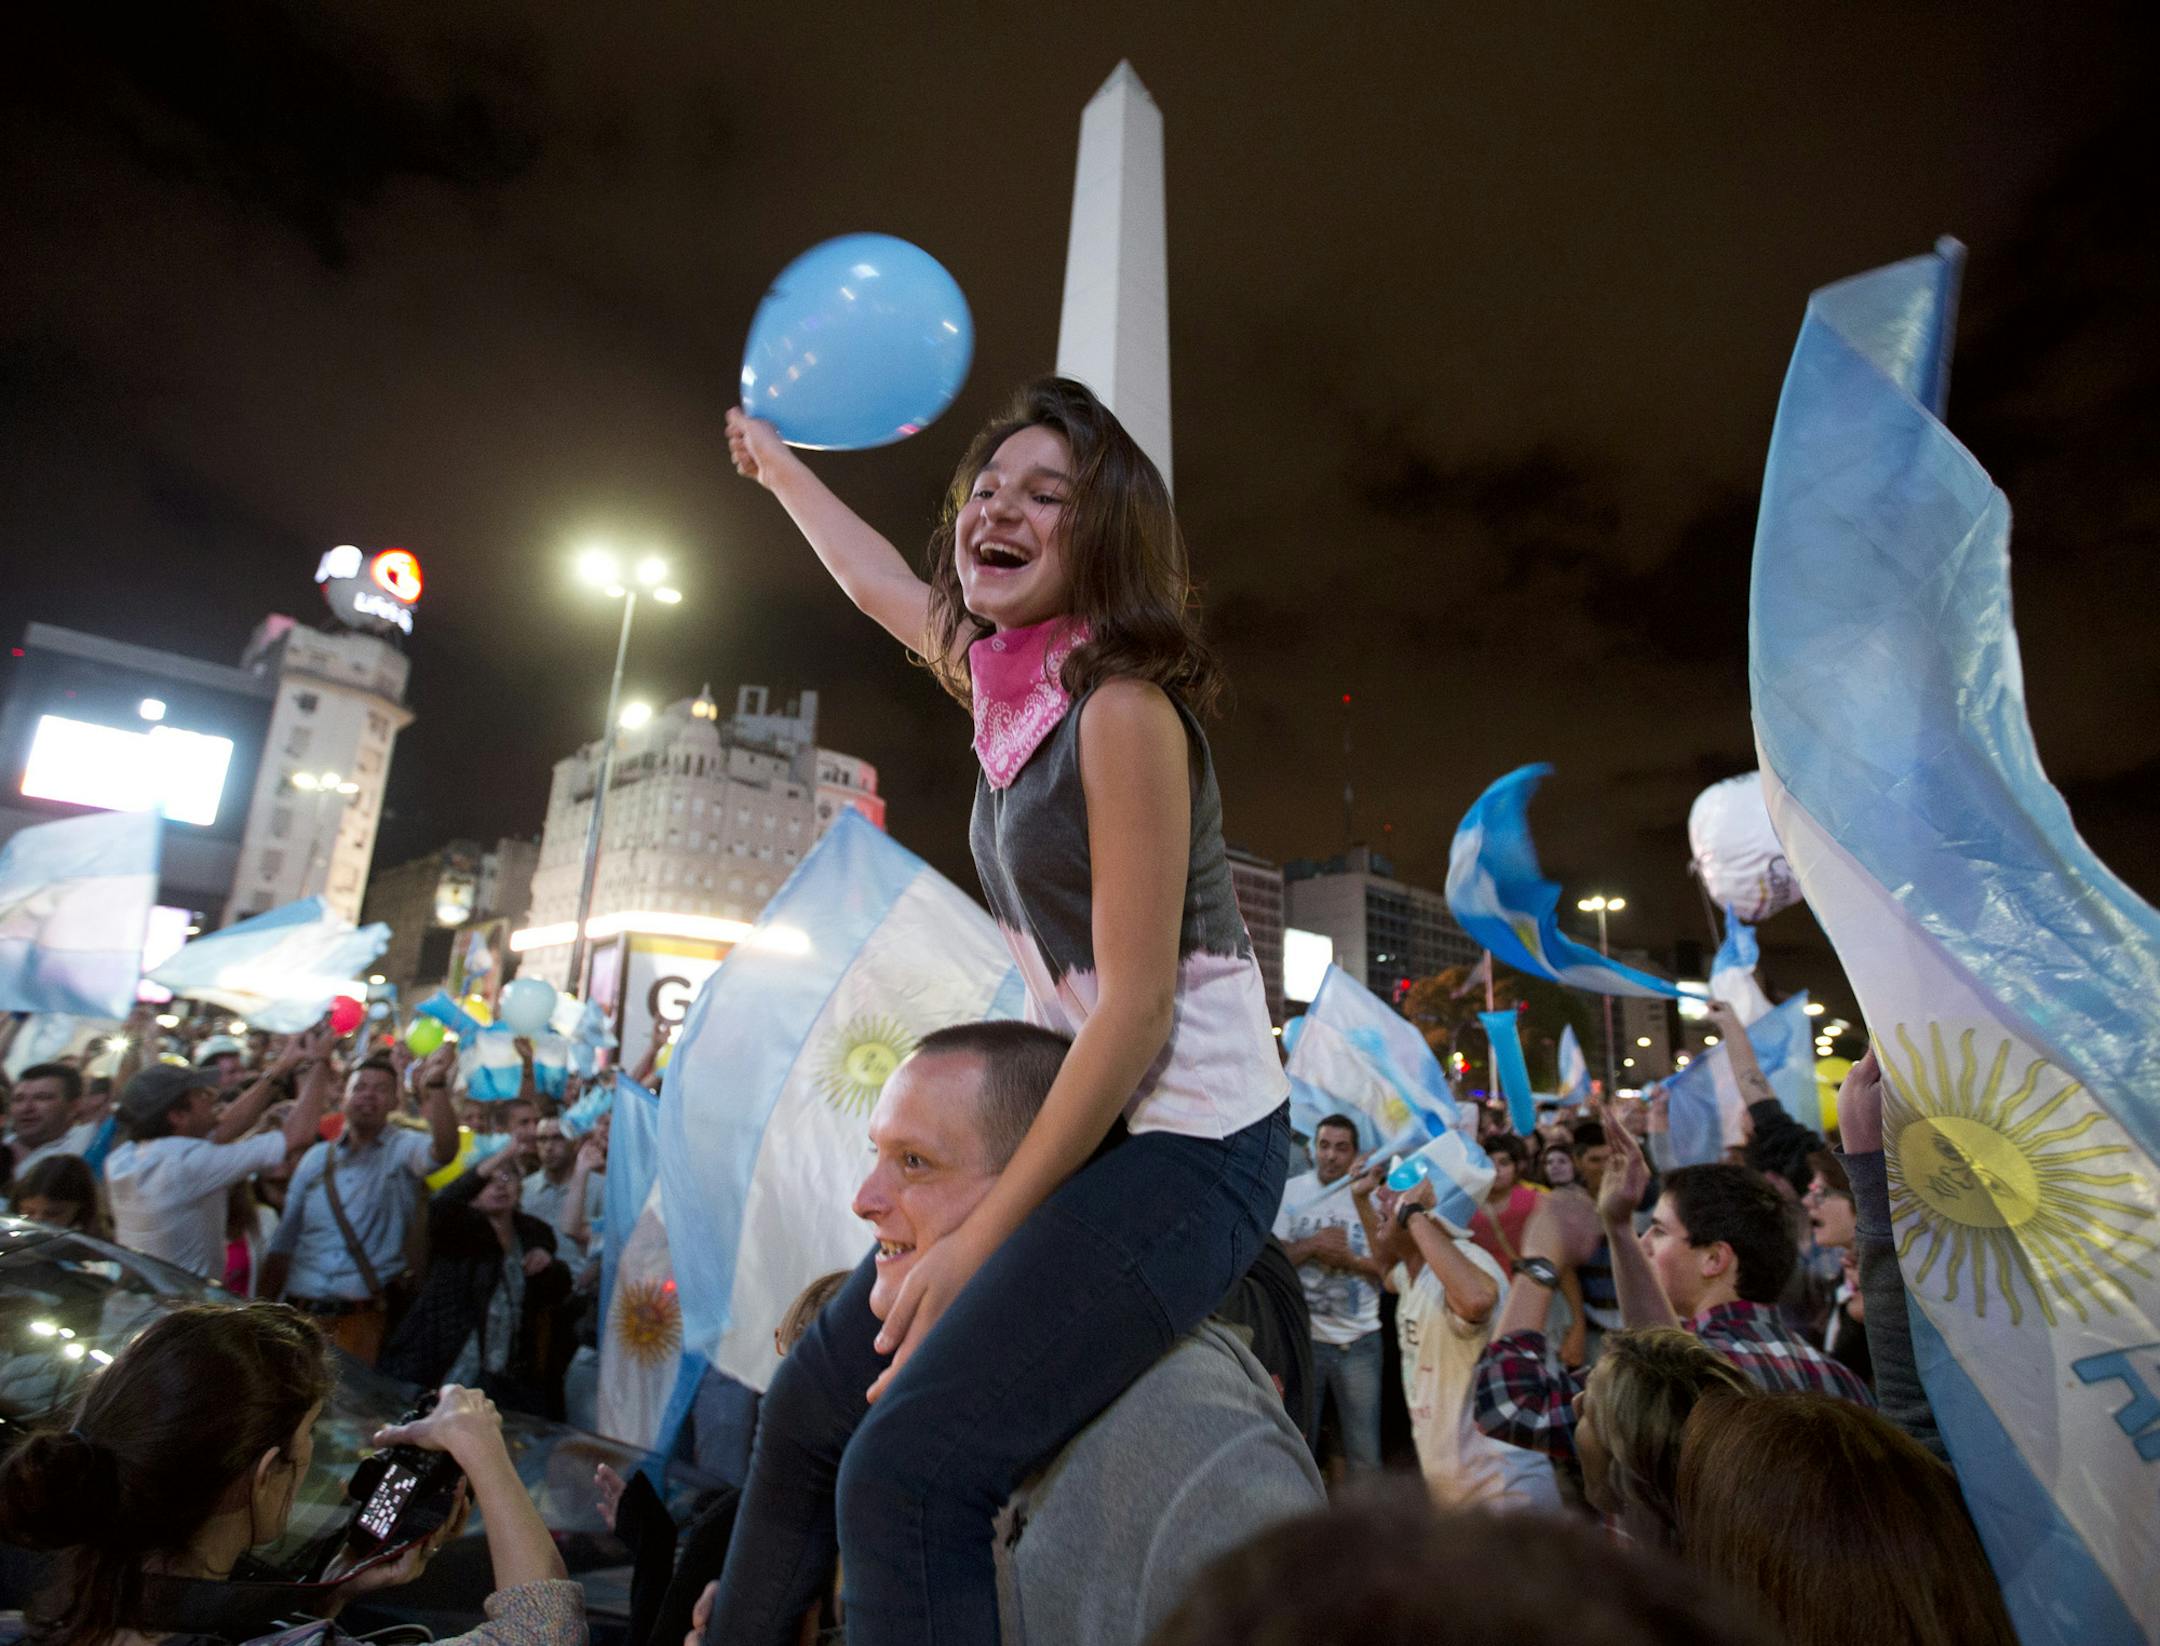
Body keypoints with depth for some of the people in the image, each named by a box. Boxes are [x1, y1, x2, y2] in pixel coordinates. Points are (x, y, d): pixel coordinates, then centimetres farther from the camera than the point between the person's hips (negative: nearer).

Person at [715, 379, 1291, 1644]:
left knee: (908, 1471, -20)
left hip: (1190, 1143, -8)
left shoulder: (1122, 707, -17)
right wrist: (776, 461, 43)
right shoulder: (1012, 672, 7)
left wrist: (978, 1238, -15)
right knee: (812, 1404, 12)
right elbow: (880, 581, 27)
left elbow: (1136, 1006, -19)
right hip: (1088, 1120, 8)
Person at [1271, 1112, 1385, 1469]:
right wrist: (1312, 1245, -19)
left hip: (1360, 1340, 1)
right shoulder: (1289, 1192, -4)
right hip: (1302, 1336, 0)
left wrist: (1350, 1260, -17)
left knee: (1364, 1450, 12)